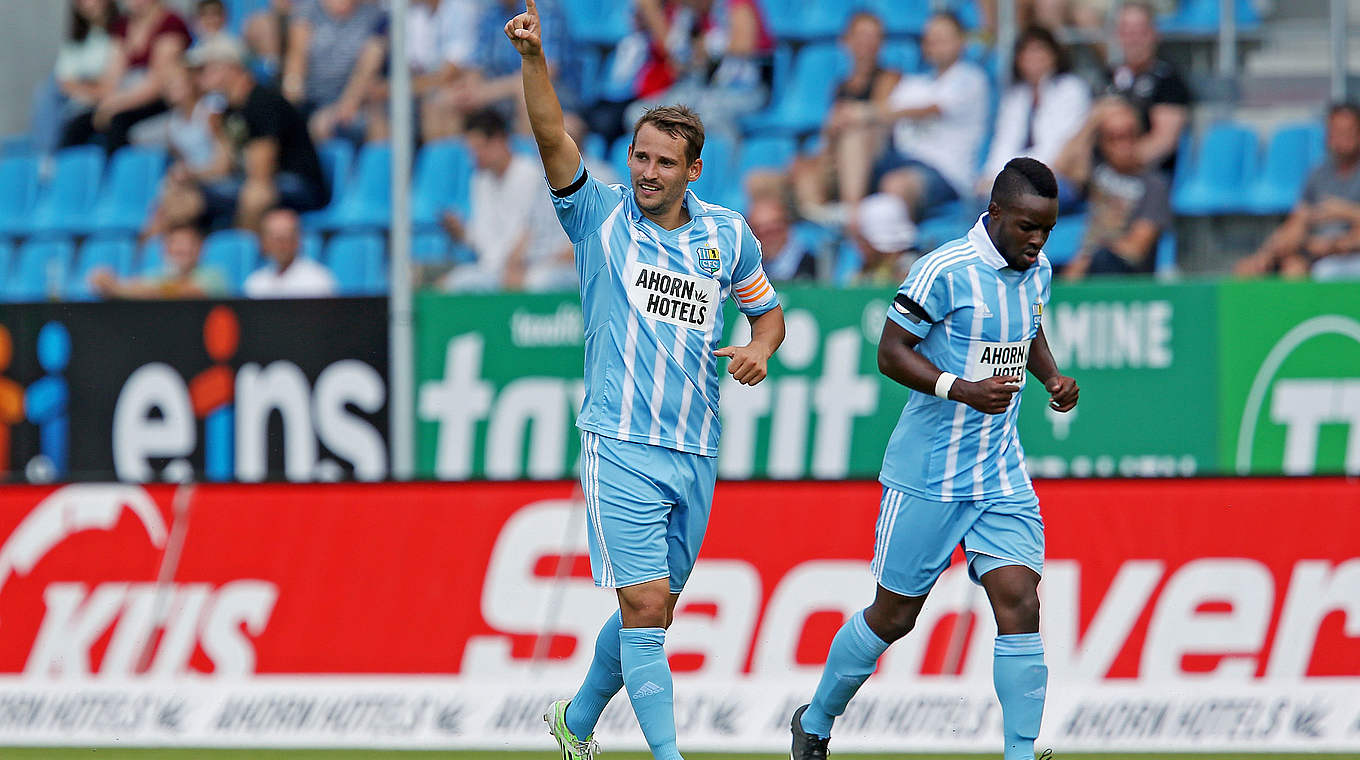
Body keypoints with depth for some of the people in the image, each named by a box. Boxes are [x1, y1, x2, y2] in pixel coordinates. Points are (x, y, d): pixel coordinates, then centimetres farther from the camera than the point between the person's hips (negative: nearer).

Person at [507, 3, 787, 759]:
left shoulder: (728, 234, 10)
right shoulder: (600, 216, 0)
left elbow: (768, 306, 24)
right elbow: (554, 141, -14)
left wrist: (760, 346, 1)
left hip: (697, 454, 4)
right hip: (622, 445, -4)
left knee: (653, 609, 12)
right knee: (646, 601, -14)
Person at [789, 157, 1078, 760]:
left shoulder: (1036, 272, 6)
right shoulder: (946, 272, -17)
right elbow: (891, 352, -14)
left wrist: (1051, 377, 6)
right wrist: (963, 389, -26)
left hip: (1002, 478, 5)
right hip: (929, 477, -5)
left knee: (1019, 602, -11)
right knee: (894, 615, 7)